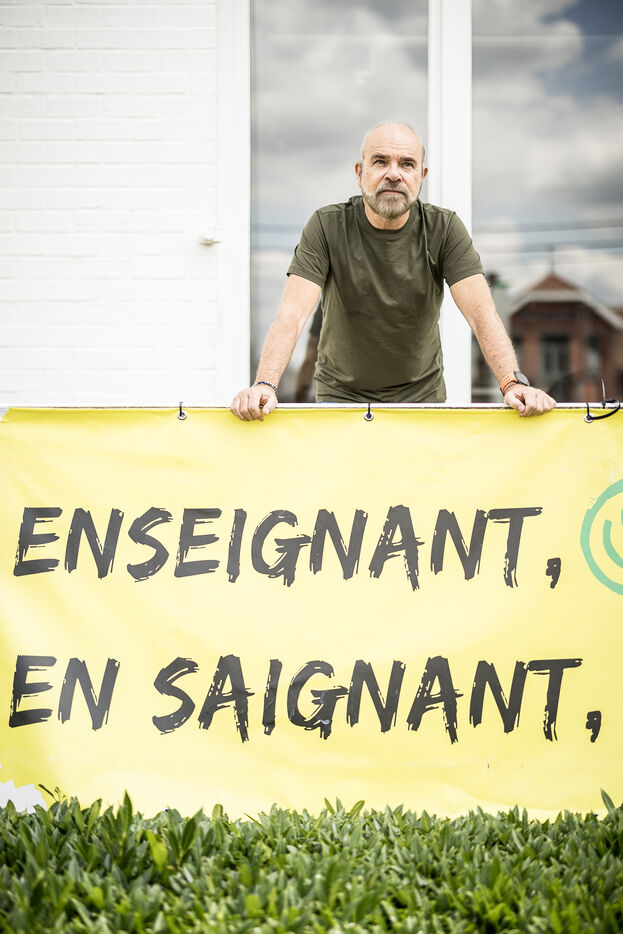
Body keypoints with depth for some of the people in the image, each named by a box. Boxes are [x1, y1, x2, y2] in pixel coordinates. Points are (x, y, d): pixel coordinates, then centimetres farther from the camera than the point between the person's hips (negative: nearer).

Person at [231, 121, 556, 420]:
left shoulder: (444, 229, -6)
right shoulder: (327, 226, -10)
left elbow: (481, 312, -16)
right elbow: (293, 312, -20)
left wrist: (513, 382, -34)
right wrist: (264, 385, -37)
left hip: (422, 395, 1)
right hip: (341, 395, -1)